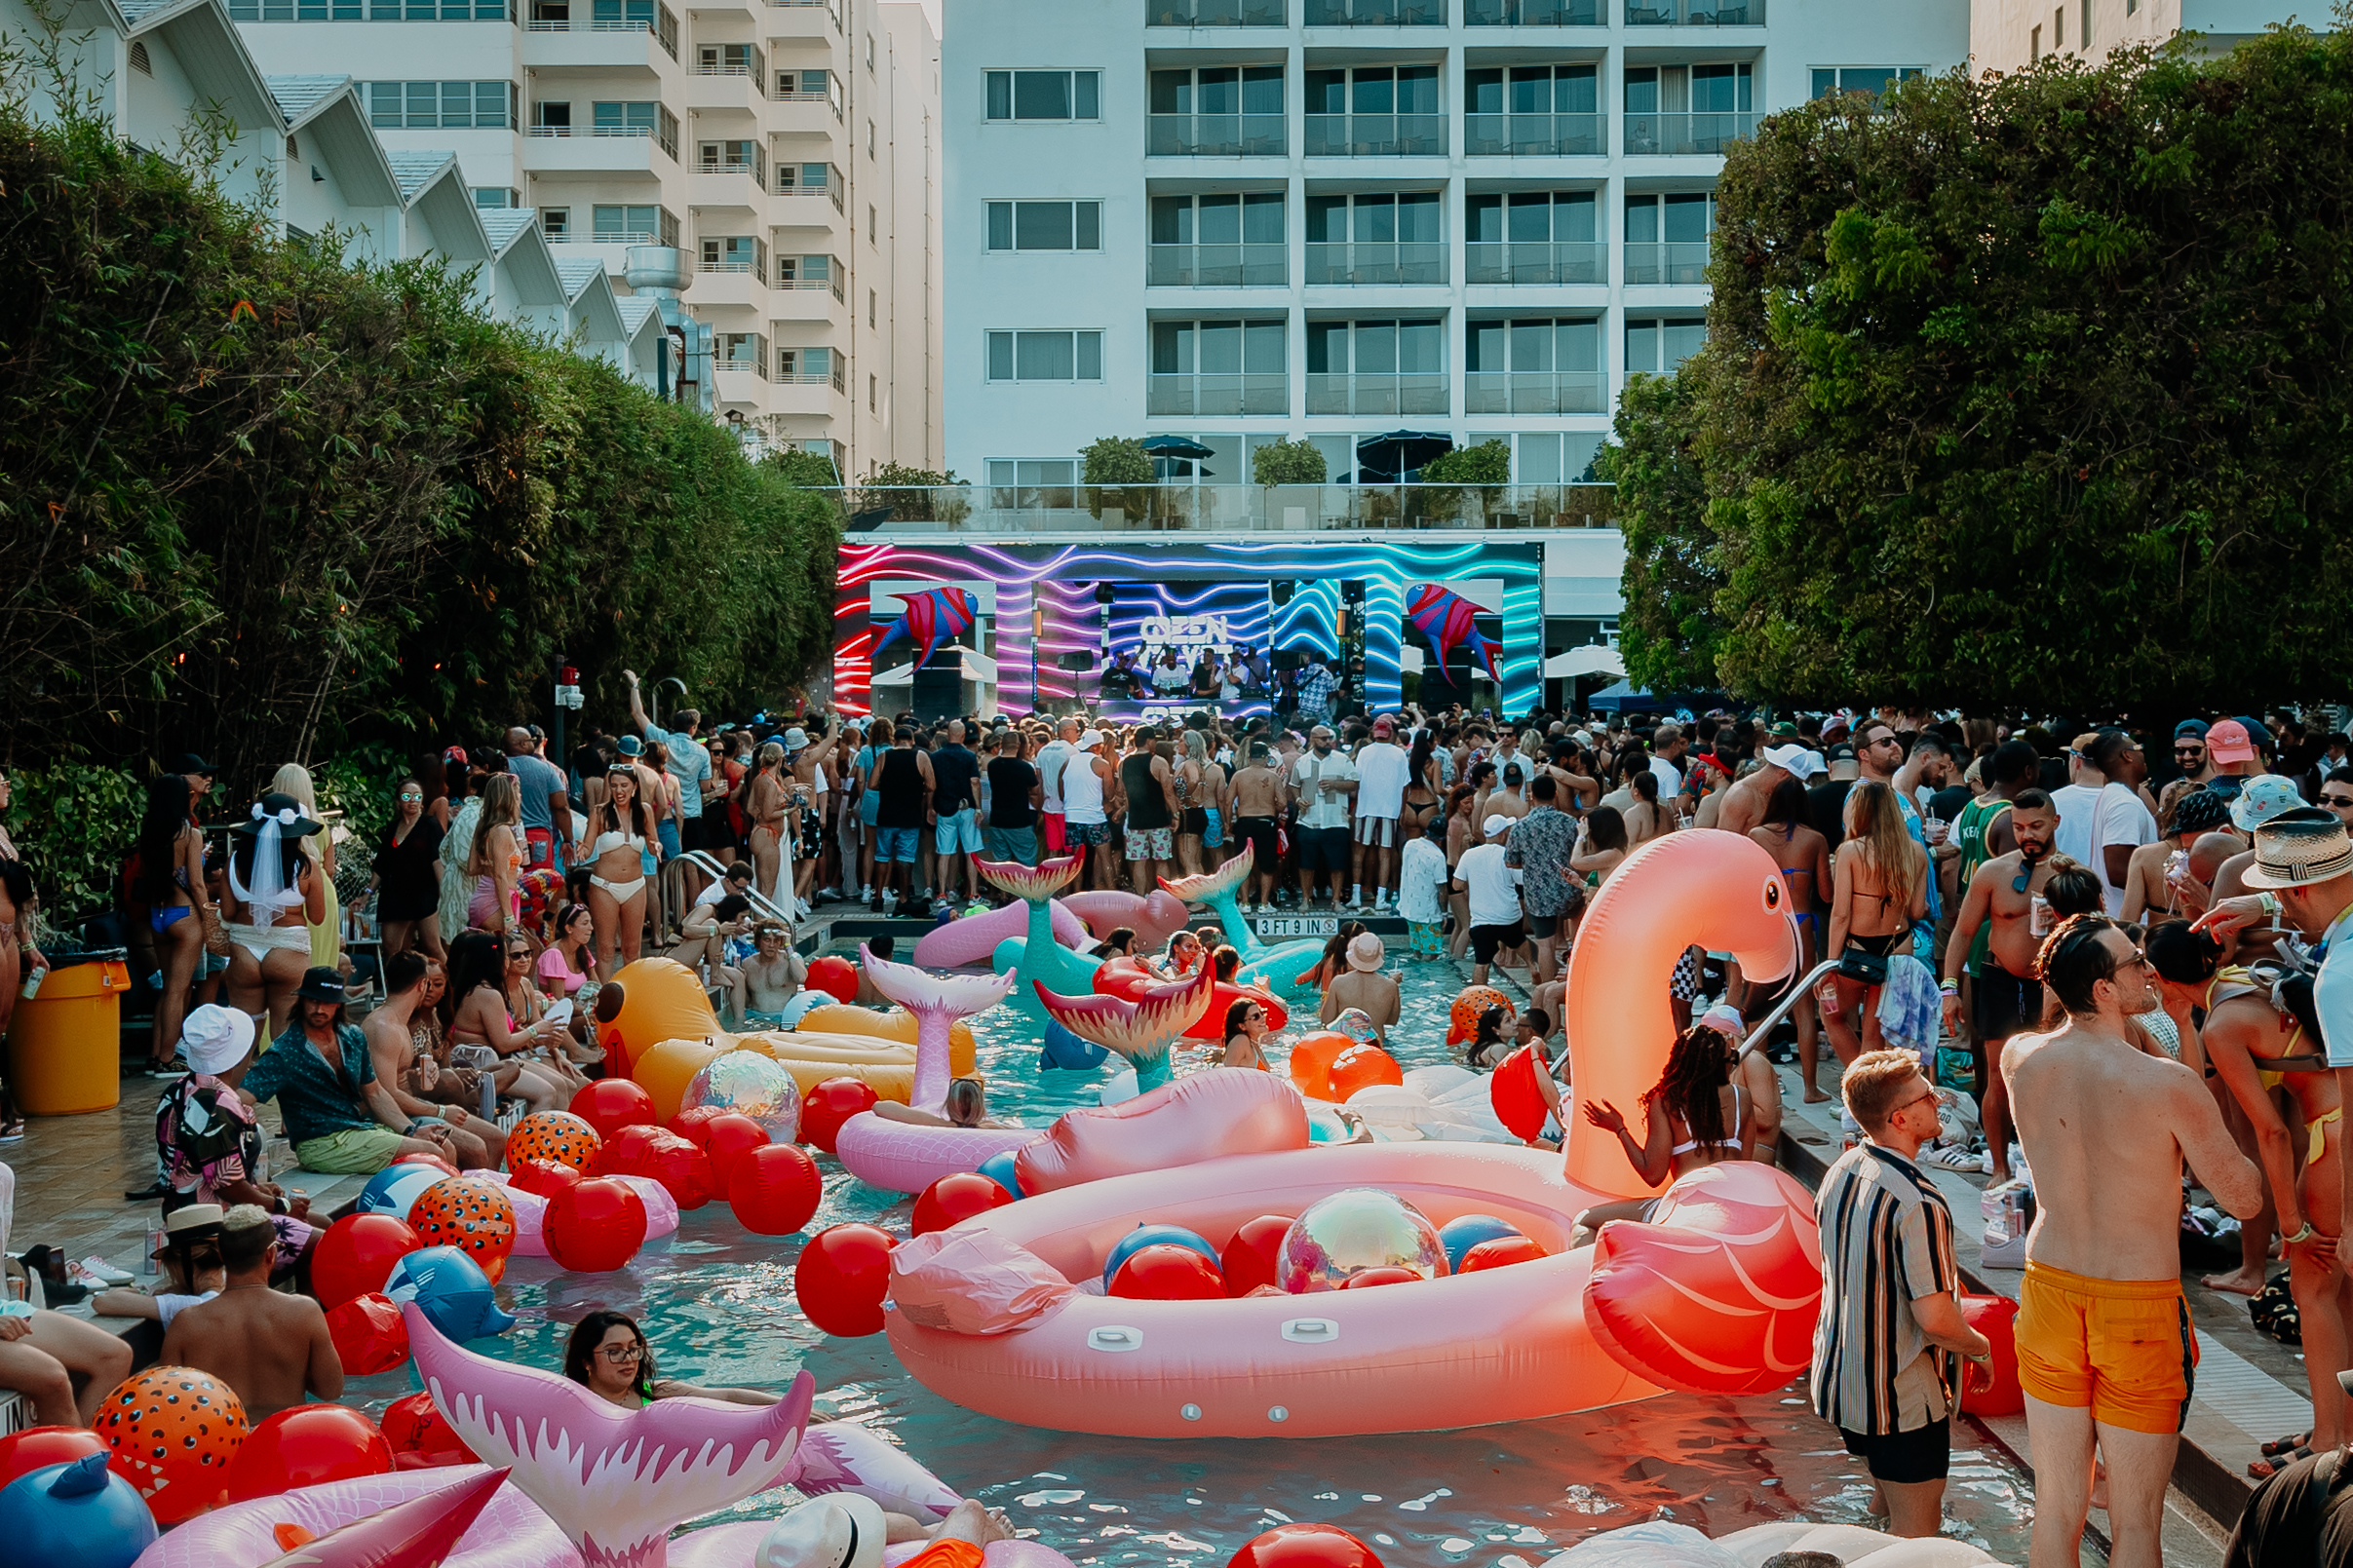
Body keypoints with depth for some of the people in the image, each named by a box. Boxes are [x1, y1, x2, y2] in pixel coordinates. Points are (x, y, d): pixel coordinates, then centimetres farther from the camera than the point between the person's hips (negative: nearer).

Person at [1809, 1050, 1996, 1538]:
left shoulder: (1841, 1173, 0)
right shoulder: (1917, 1203, -27)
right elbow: (1935, 1320, -26)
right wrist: (1980, 1347, -7)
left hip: (1841, 1378, 8)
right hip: (1901, 1396, -8)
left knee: (1889, 1507, 27)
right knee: (1916, 1530, 6)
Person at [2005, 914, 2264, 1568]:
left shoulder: (2019, 1058, -7)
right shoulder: (2170, 1086, -21)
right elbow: (2245, 1198, -9)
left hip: (2049, 1293, 4)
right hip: (2140, 1312, -4)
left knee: (2055, 1508, 17)